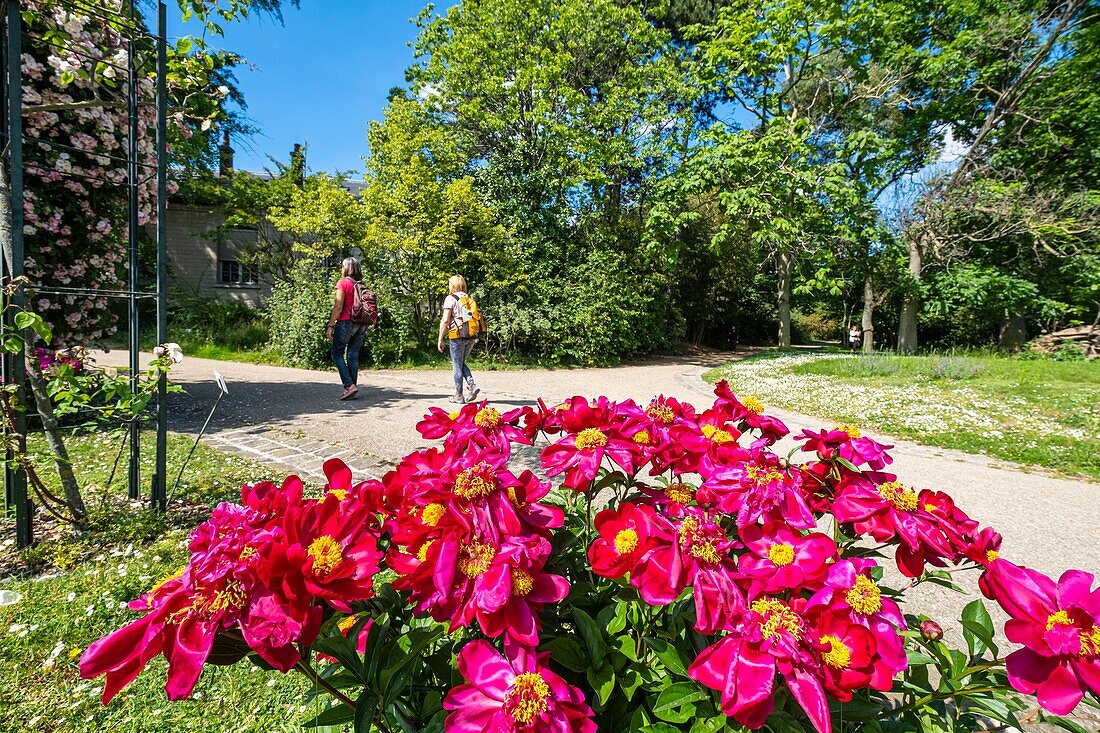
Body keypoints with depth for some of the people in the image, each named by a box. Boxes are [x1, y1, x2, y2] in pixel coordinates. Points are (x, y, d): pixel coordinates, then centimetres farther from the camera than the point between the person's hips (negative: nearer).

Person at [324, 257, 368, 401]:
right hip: (361, 324, 6)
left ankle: (349, 385, -10)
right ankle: (353, 392, 8)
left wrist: (330, 326, -9)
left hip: (346, 322, -6)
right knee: (353, 356, 8)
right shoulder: (361, 285, 11)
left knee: (337, 354, 3)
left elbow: (338, 306, -11)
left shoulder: (343, 282, -6)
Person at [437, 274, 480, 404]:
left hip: (458, 336, -6)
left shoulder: (450, 298, -5)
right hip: (471, 337, 6)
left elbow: (445, 320, -11)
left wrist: (440, 339, -7)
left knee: (457, 366, 4)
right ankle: (472, 386, 1)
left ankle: (458, 395, 9)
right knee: (461, 364, 19)